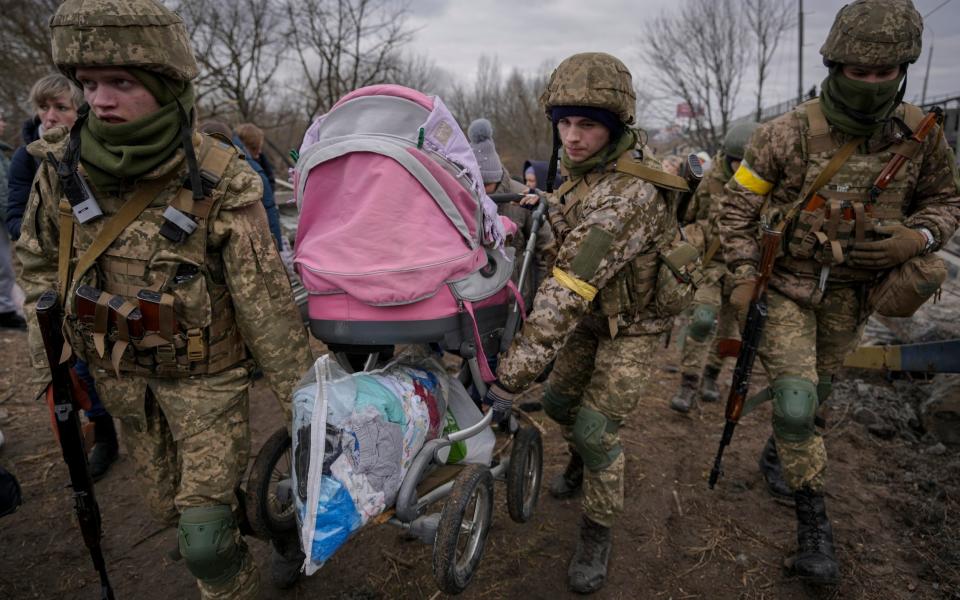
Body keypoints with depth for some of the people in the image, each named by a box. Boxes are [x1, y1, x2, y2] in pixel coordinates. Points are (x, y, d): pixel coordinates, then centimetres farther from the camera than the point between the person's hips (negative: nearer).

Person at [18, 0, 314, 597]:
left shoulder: (220, 182, -21)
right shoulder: (61, 164, -8)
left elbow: (267, 301, -20)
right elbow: (40, 260, 9)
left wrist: (304, 404, -16)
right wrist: (50, 358, 7)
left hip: (207, 373, -5)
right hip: (121, 373, 5)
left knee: (205, 532, -3)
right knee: (171, 503, 20)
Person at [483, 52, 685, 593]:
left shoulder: (627, 193, -37)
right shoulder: (584, 165, -9)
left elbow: (570, 291, -42)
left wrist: (513, 375, -41)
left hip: (635, 323, -8)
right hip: (595, 312, 8)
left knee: (597, 428, -9)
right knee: (559, 400, 16)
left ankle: (599, 532, 16)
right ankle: (582, 459, 48)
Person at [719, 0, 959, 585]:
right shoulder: (788, 134, -17)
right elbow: (738, 206, -9)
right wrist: (744, 278, -14)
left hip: (851, 293, 4)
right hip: (786, 285, -3)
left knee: (817, 389, 20)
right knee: (794, 399, -12)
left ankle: (778, 449, 51)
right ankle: (814, 519, 5)